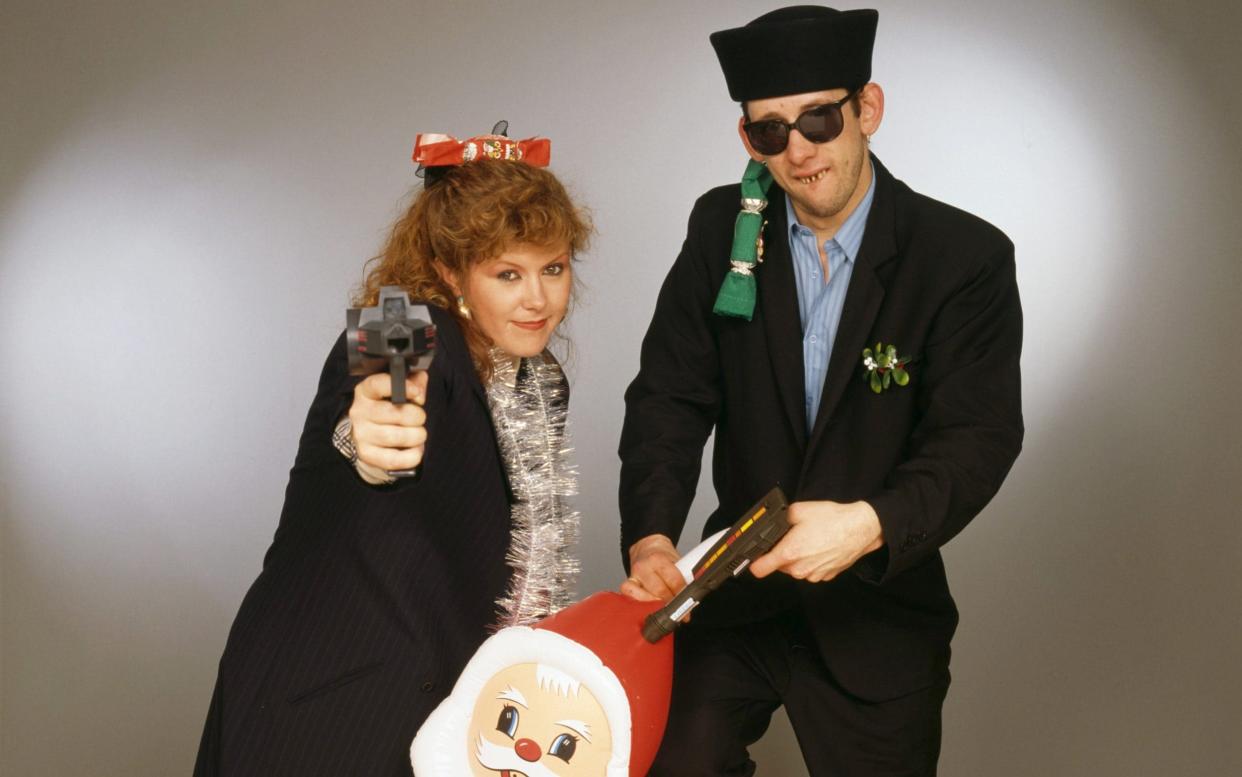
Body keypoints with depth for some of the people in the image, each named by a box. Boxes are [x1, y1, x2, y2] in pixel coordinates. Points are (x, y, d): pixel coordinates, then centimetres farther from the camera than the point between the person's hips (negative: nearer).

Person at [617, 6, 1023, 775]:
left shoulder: (967, 257, -12)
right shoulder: (722, 229, -4)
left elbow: (980, 437, -17)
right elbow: (671, 397, -7)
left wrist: (872, 524, -36)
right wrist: (651, 535, -23)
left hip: (878, 615, -1)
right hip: (734, 589, 2)